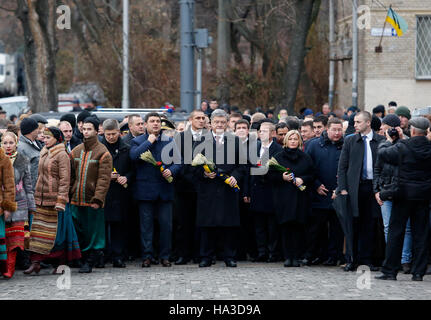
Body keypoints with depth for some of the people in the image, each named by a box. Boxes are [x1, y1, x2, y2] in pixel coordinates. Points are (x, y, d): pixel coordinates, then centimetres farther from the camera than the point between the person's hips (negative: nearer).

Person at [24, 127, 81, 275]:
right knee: (38, 230, 2)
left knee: (57, 232, -1)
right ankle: (36, 262, 1)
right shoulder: (44, 154, 15)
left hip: (55, 199, -7)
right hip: (41, 199, 7)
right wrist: (36, 195, 15)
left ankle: (59, 264, 7)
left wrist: (60, 200, -18)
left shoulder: (62, 155, -9)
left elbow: (65, 179, -13)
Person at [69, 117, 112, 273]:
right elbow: (71, 175, 15)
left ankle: (89, 262, 6)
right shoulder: (75, 151, 12)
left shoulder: (103, 153, -5)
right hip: (76, 200, 5)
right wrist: (68, 194, 6)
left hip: (93, 201, -5)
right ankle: (84, 258, 17)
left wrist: (98, 199, -18)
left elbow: (104, 178, -10)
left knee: (93, 232, 0)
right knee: (79, 232, 7)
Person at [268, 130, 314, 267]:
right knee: (285, 226, -5)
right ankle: (287, 257, -2)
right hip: (283, 197, 0)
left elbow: (311, 175, 10)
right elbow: (271, 175, 7)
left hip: (300, 197, 0)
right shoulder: (278, 157, 10)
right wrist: (282, 177, -11)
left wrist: (302, 179, -9)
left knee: (297, 226, -4)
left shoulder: (305, 158, 12)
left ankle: (296, 257, -1)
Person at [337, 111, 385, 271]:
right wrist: (342, 188, -3)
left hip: (373, 186, 0)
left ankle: (366, 259, 10)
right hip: (355, 187, 0)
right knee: (353, 225, 0)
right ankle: (352, 260, 7)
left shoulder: (381, 141, 4)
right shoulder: (350, 141, 7)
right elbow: (342, 166, 6)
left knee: (369, 225, 3)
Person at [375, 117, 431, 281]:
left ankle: (390, 271, 4)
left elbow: (383, 152, -5)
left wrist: (388, 140, 13)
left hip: (404, 194, -3)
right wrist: (403, 139, 19)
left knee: (395, 232, 3)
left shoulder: (402, 147, -14)